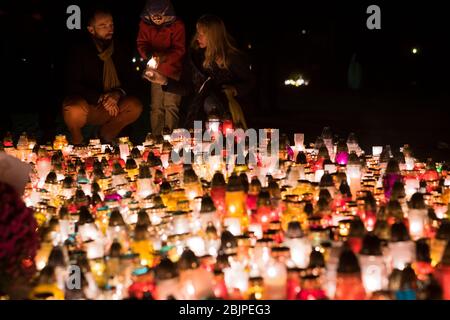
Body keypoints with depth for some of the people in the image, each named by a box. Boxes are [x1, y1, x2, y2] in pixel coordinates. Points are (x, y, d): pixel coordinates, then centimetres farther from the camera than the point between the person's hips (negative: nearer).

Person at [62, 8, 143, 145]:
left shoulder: (120, 50, 3)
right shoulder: (80, 52, -10)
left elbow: (129, 79, 7)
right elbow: (72, 85, -17)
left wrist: (118, 93, -17)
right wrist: (100, 98, -29)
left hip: (110, 107, 4)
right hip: (84, 104, -4)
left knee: (135, 106, -20)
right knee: (74, 111, -37)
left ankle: (106, 136, 6)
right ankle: (77, 141, -2)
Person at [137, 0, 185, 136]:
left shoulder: (177, 25, -11)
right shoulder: (145, 24, -1)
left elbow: (179, 49, -16)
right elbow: (142, 44, -2)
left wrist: (163, 57, -33)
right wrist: (149, 56, -25)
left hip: (173, 70, -3)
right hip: (156, 71, 3)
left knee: (171, 106, -9)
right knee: (156, 106, 2)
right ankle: (156, 137, 9)